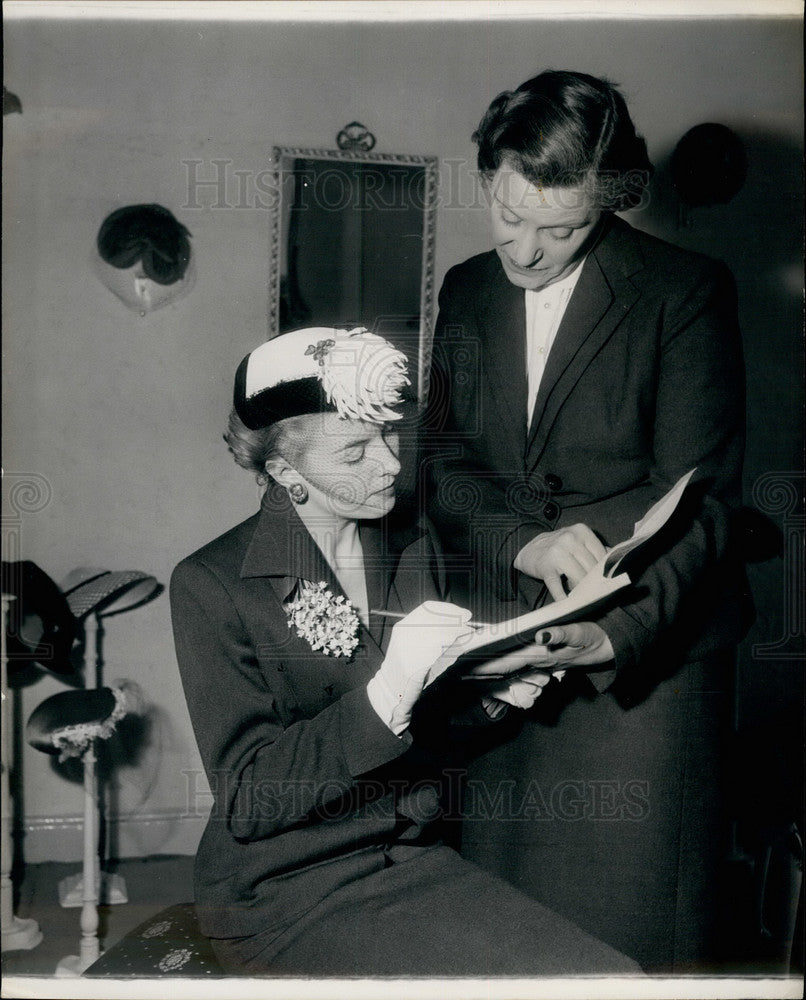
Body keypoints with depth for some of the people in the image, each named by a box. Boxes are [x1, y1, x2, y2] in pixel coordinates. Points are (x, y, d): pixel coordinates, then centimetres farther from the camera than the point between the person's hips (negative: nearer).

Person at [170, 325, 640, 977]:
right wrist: (386, 695, -28)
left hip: (415, 858, 5)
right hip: (285, 893, -5)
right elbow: (247, 801, -17)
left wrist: (494, 693, -5)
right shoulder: (212, 585, -13)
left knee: (611, 974, -13)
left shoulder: (415, 544, 4)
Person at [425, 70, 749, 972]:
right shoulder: (466, 291, 9)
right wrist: (523, 541, -14)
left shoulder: (686, 292, -6)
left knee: (630, 909, 4)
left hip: (643, 647, -3)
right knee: (499, 909, 12)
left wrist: (620, 630, -24)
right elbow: (447, 467, 6)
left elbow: (695, 498, -10)